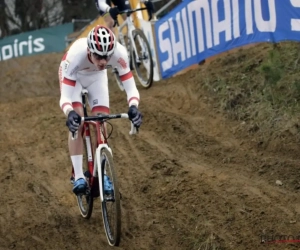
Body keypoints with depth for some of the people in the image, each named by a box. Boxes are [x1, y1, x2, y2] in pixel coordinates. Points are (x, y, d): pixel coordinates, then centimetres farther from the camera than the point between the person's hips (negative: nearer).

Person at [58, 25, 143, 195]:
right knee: (77, 123, -19)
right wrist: (70, 114, -64)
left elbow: (131, 87, -34)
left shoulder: (119, 53, -39)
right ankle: (79, 177, -13)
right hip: (73, 76, -2)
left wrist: (133, 108, -54)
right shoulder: (76, 54, -45)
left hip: (97, 76, 2)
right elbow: (65, 97, -43)